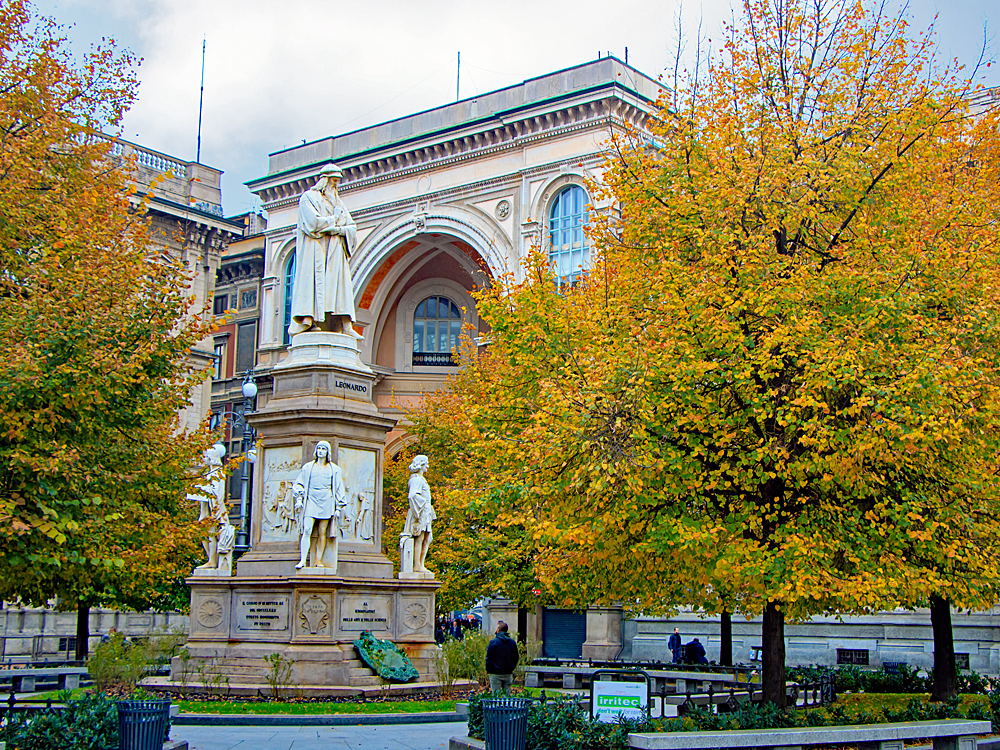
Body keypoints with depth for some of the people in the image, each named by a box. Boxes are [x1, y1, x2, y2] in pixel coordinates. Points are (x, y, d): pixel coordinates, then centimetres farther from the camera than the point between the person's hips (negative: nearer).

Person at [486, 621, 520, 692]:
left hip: (496, 673, -4)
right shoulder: (512, 642, 5)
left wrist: (488, 670, 4)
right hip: (508, 674, 4)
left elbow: (489, 658, -7)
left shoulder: (493, 642, -9)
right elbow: (516, 658, 11)